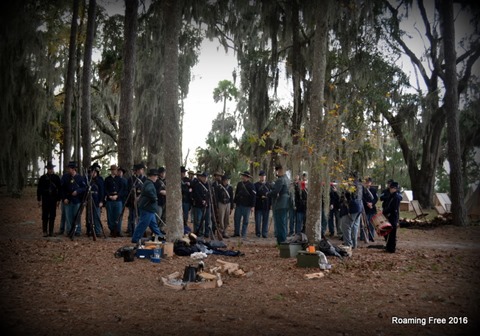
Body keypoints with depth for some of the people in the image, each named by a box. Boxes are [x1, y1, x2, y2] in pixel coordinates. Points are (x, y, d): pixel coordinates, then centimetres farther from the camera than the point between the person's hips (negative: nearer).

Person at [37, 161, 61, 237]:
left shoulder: (56, 177, 5)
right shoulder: (43, 177, 4)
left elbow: (59, 189, 6)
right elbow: (39, 189, 4)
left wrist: (58, 200, 1)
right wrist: (39, 200, -1)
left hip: (53, 200, 1)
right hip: (45, 200, -1)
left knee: (52, 216, 3)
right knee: (45, 216, 0)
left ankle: (51, 232, 9)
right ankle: (45, 232, 6)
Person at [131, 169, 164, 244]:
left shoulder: (147, 183, 17)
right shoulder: (149, 183, -16)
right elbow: (148, 191, -38)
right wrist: (154, 198, -23)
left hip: (148, 208, 11)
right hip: (147, 207, -11)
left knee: (153, 223, 19)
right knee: (143, 224, -6)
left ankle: (159, 235, 30)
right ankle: (135, 239, -1)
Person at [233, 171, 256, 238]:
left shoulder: (251, 185, -5)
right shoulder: (239, 184, 10)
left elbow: (253, 196, -7)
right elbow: (236, 193, 17)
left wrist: (252, 206, -11)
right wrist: (235, 202, 13)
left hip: (246, 205, -4)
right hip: (238, 204, 5)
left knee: (245, 220, 3)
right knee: (236, 219, 5)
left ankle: (244, 234, 10)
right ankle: (236, 233, 15)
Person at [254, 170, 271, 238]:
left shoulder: (268, 185, 11)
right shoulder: (255, 185, 3)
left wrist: (271, 204, 1)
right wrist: (260, 197, -18)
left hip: (266, 205, 2)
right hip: (258, 205, -2)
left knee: (265, 220, 5)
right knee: (258, 220, 0)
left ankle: (265, 234, 11)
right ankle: (258, 233, 13)